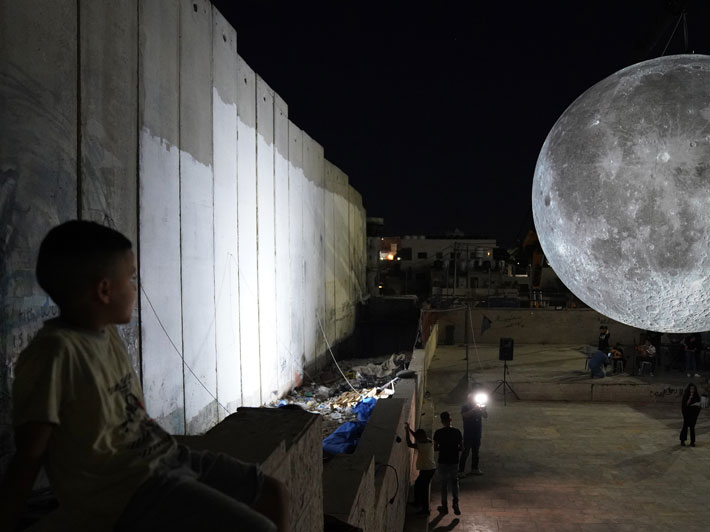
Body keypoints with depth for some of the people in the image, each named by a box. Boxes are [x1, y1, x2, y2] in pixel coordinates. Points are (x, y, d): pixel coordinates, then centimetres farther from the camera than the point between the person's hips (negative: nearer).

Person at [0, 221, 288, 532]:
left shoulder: (108, 335, 6)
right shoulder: (56, 351, -20)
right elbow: (29, 456, -17)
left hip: (168, 459, 9)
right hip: (127, 493, -9)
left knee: (272, 493, 12)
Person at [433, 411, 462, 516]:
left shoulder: (438, 433, -13)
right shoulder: (457, 432, -7)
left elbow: (435, 448, -8)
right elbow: (461, 448, -1)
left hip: (443, 462, -2)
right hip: (454, 461, 2)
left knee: (444, 484, 12)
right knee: (454, 483, 18)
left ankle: (445, 506, 21)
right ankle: (455, 503, 3)